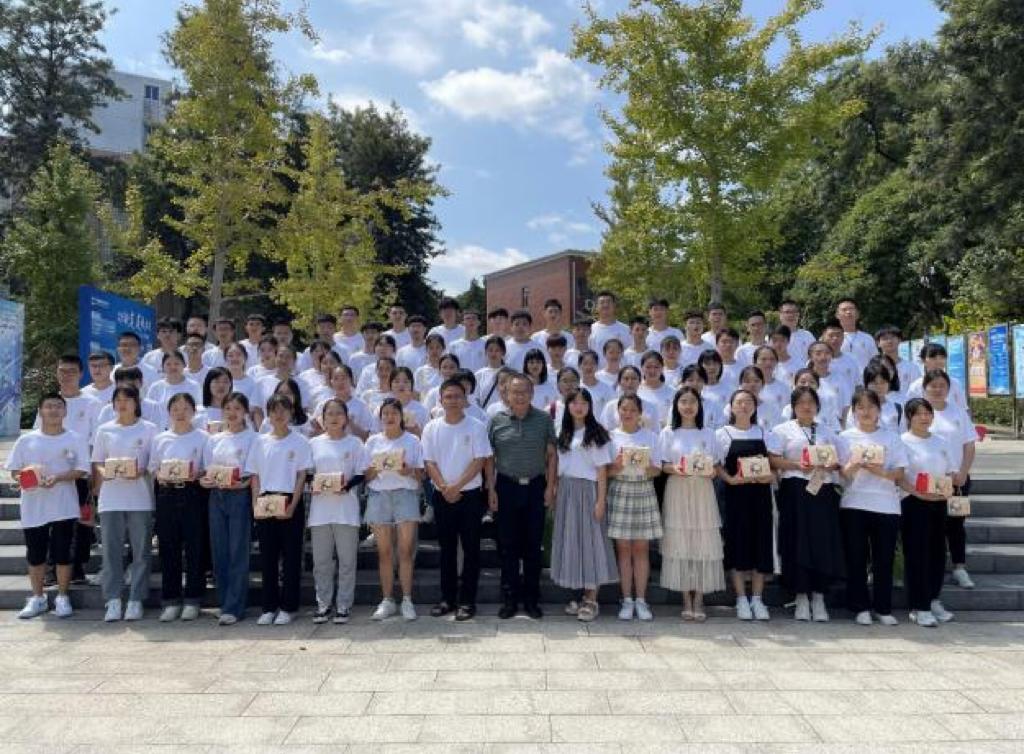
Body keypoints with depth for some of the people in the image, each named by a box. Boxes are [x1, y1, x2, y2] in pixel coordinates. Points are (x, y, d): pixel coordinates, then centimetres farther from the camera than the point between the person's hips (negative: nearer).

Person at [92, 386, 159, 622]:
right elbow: (97, 463, 10)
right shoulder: (104, 430, 10)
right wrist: (104, 472, -11)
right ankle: (113, 601, 8)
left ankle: (136, 600, 9)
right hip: (111, 498, 2)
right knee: (111, 550, 1)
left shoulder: (149, 429, 3)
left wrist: (141, 472, -16)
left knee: (140, 551, 2)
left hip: (141, 498, -2)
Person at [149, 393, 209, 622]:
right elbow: (152, 468, 12)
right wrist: (161, 475, -9)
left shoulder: (202, 437, 4)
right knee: (168, 548, 5)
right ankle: (170, 601, 14)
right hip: (166, 494, 3)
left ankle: (192, 600, 10)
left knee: (194, 547, 0)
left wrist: (196, 475, -17)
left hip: (192, 493, -2)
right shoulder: (160, 439, 12)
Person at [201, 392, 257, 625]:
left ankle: (234, 607, -2)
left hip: (240, 495, -5)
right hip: (217, 496, 5)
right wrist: (205, 480, -8)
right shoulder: (214, 439, 16)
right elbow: (207, 470, 14)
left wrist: (241, 483, -24)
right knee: (219, 551, 6)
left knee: (238, 552, -5)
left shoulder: (252, 438, 1)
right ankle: (225, 603, 17)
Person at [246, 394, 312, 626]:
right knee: (267, 555, 6)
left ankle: (288, 607, 9)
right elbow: (254, 476, 9)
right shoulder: (260, 441, 9)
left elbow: (301, 476, -3)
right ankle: (269, 607, 15)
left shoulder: (299, 441, 1)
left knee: (291, 555, 1)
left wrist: (292, 505, -11)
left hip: (290, 502, -2)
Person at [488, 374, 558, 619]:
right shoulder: (496, 420, 1)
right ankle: (509, 598, 15)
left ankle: (532, 599, 16)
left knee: (533, 544, 6)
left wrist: (550, 486, -2)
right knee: (508, 544, 5)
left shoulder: (544, 419, 2)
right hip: (507, 486, 0)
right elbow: (489, 458, 4)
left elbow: (552, 454, 4)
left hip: (536, 486, 0)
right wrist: (491, 489, -1)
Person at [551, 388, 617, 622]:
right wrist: (557, 496, 5)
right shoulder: (564, 434, 11)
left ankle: (591, 600, 5)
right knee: (570, 540, 6)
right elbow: (559, 468, 12)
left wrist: (601, 500, -13)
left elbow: (602, 470, -7)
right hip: (566, 491, 5)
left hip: (587, 491, -5)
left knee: (590, 540, -2)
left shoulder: (597, 433, -3)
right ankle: (581, 595, 17)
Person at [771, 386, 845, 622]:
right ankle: (801, 598, 5)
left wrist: (827, 466, -9)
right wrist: (797, 465, -15)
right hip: (795, 490, -2)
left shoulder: (827, 431, 18)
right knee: (798, 542, -4)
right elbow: (774, 460, -1)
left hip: (823, 490, 3)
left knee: (823, 542, -2)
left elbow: (838, 461, 12)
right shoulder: (783, 430, 9)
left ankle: (819, 598, 7)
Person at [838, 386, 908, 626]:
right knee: (856, 558, 1)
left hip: (886, 505, 1)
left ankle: (883, 608, 15)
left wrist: (882, 472, -16)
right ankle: (860, 608, 11)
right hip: (854, 504, -1)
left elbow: (899, 473, 4)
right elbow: (841, 473, 2)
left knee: (884, 558, 4)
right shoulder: (846, 437, 7)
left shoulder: (892, 438, 9)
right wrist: (852, 466, -19)